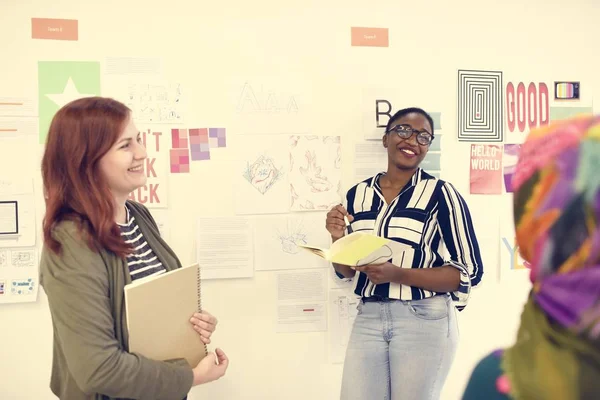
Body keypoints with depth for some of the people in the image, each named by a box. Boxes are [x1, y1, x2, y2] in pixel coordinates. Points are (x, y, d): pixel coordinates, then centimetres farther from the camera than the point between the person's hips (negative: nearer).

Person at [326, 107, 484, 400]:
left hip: (424, 320, -4)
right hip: (367, 318, 4)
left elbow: (468, 271, -10)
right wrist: (339, 238, -10)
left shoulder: (441, 194, -10)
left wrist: (397, 275, -21)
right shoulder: (358, 195, 5)